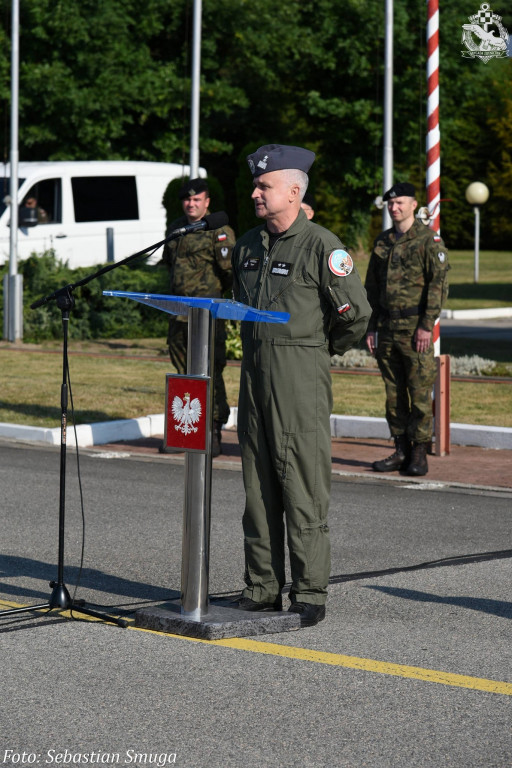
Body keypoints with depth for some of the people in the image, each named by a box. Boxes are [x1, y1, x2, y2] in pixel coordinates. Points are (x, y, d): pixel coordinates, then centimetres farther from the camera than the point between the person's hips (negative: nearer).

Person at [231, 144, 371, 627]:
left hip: (301, 377, -7)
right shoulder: (248, 245, 13)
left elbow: (356, 313, -7)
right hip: (254, 371, 7)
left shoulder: (321, 246, -9)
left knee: (303, 487, -6)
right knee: (258, 485, 9)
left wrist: (323, 349, 6)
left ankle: (309, 595, -1)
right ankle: (262, 588, 15)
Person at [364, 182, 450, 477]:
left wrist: (427, 324, -16)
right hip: (387, 328, 6)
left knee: (420, 392, -5)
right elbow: (372, 285, 21)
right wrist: (372, 327, 14)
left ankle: (419, 454, 0)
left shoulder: (429, 239, -4)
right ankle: (401, 451, 14)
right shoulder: (383, 242, 15)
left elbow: (439, 283, -10)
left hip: (415, 327, -6)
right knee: (394, 393, 8)